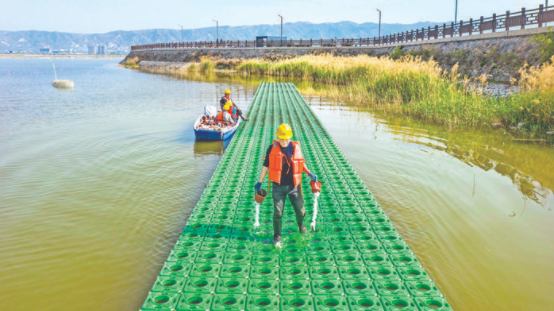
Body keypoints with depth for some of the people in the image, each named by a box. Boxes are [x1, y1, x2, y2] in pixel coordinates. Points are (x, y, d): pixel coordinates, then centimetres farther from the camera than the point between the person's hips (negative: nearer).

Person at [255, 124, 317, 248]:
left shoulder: (296, 147, -1)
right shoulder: (272, 148, -5)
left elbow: (301, 163, 16)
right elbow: (266, 165, 4)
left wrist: (310, 174, 5)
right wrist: (259, 182, 5)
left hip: (294, 186, 2)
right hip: (279, 187, -2)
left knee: (300, 210, 11)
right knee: (278, 212, 0)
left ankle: (301, 224, 45)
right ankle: (277, 237, 19)